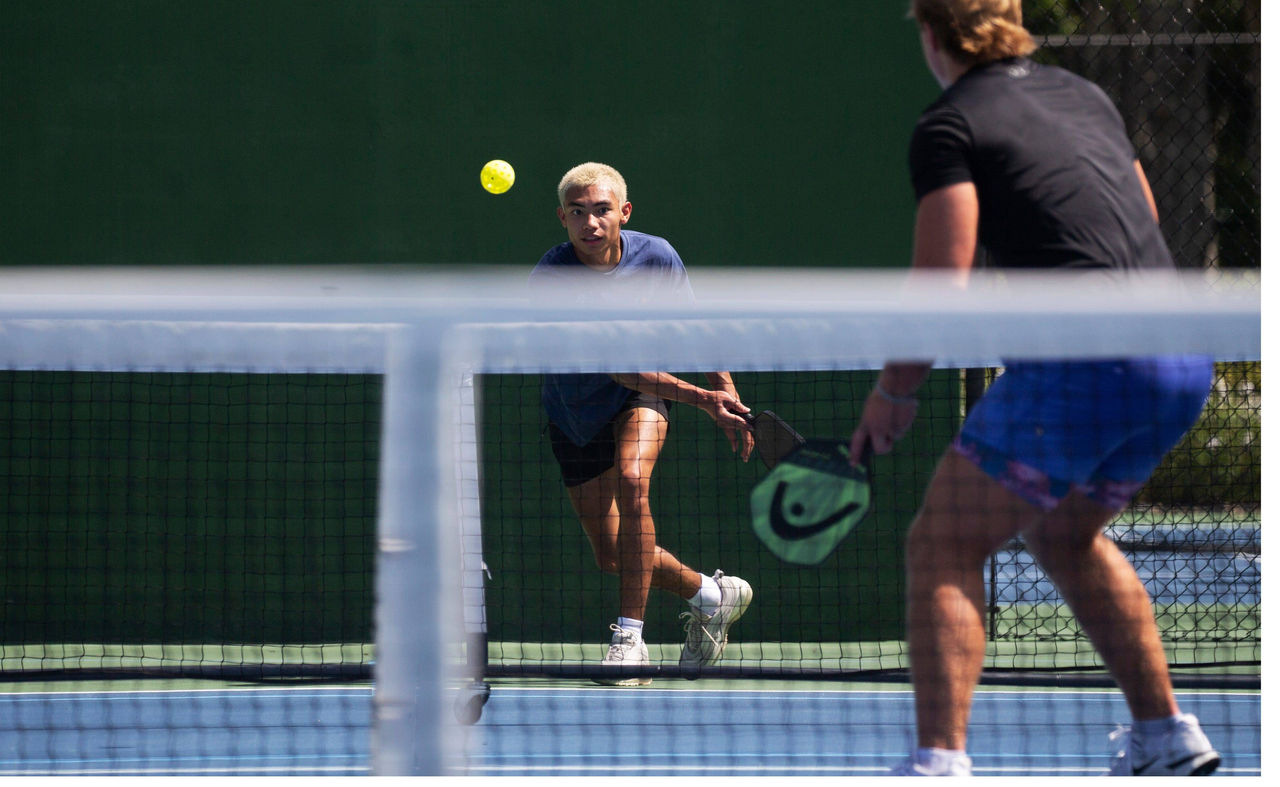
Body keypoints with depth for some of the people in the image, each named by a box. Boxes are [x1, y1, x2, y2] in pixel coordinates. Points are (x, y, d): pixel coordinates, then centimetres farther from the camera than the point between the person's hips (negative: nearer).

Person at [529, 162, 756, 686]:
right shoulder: (550, 279, -28)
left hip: (640, 401, 0)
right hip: (576, 413, 0)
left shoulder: (656, 257, -18)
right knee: (613, 558, 2)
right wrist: (699, 398, -37)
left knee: (631, 480, -32)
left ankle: (630, 638, -28)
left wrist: (728, 394, -4)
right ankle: (710, 595, 31)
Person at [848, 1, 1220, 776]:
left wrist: (894, 391, 3)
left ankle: (941, 762, -18)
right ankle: (1168, 736, 29)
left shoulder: (950, 126, -1)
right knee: (1066, 535, 29)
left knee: (943, 547, -3)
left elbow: (943, 282, -8)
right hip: (1185, 361, 8)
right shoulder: (1087, 95, 21)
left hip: (1083, 360, -8)